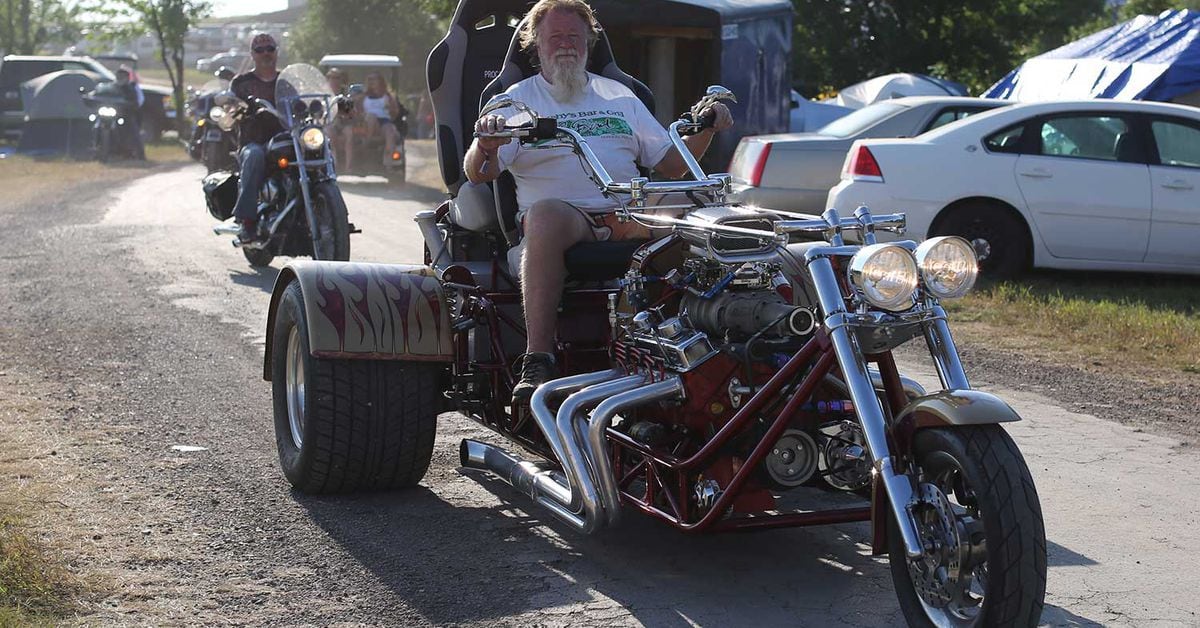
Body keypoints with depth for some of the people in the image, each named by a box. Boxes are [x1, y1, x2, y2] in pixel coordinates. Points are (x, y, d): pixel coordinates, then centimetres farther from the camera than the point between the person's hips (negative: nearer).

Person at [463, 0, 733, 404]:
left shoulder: (619, 96, 25)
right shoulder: (519, 99, 15)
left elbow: (670, 164, 22)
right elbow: (478, 173, 2)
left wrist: (706, 130, 5)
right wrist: (487, 145, -21)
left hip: (629, 216, 3)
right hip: (562, 213, -3)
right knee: (545, 214, -39)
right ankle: (537, 360, -43)